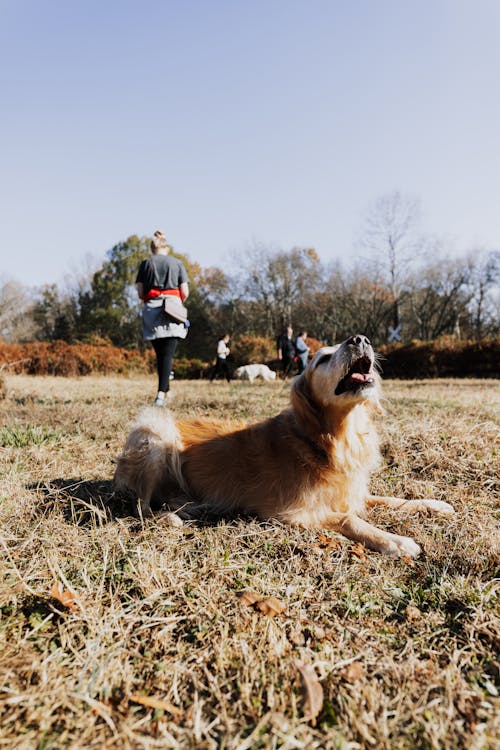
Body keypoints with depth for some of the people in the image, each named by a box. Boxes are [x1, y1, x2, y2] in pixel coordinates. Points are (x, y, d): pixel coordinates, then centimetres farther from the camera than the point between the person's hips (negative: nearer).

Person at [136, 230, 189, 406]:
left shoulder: (146, 263, 9)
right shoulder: (177, 263, 8)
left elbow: (140, 293, 3)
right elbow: (185, 292, 2)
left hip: (151, 309, 1)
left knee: (159, 354, 13)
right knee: (168, 354, -5)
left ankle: (166, 390, 17)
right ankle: (161, 392, -18)